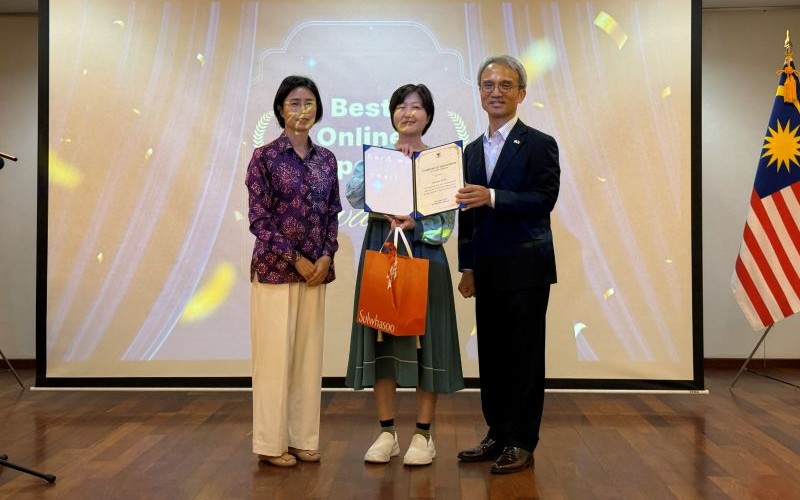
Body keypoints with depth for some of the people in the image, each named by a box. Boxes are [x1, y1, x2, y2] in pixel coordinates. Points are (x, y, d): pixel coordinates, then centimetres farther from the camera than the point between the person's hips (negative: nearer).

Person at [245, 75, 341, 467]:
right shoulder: (265, 156, -5)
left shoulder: (326, 159, 9)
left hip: (316, 268, 5)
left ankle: (303, 437, 21)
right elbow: (259, 219, -9)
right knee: (275, 353, 0)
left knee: (309, 353, 9)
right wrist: (296, 259, -12)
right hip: (275, 268, -5)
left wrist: (326, 256, -5)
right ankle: (271, 442, 13)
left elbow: (332, 214, 10)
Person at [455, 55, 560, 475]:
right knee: (491, 356, 11)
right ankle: (497, 435, 24)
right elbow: (468, 211, 15)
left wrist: (492, 197, -26)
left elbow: (545, 199, -15)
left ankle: (522, 443, 12)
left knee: (525, 357, 2)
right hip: (486, 271, 6)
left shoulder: (539, 144, -2)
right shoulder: (472, 150, 15)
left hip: (525, 270, -6)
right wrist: (467, 266, 11)